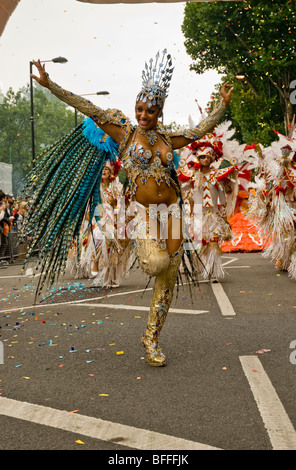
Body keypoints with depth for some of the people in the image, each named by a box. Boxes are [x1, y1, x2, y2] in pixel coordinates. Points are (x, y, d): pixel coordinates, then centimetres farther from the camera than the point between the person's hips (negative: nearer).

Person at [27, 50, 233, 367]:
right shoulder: (125, 132, 2)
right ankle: (141, 246, 11)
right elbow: (89, 109, -1)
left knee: (167, 279, 2)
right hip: (143, 211, -3)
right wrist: (49, 85, -3)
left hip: (171, 211, 4)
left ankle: (151, 339, 18)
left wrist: (223, 104, 26)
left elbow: (202, 129, 25)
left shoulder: (168, 138, 10)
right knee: (155, 263, -29)